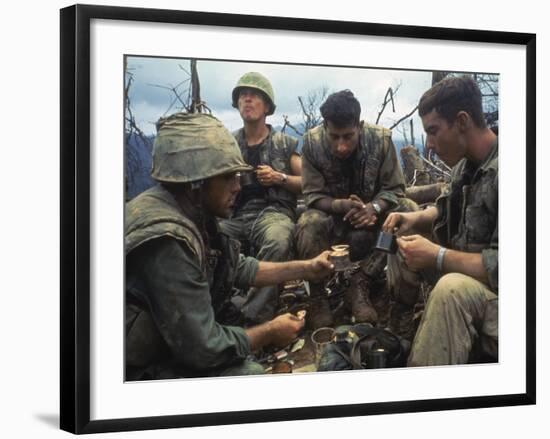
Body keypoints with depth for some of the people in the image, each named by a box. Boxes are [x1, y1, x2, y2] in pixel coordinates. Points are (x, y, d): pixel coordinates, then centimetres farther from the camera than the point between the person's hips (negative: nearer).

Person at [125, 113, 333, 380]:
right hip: (140, 372, -10)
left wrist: (307, 269, 12)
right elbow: (204, 347, -28)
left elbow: (238, 268, 16)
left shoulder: (188, 211, -2)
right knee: (251, 373, -19)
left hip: (166, 343, 10)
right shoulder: (167, 239, -31)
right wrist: (271, 333, -13)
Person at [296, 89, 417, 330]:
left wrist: (374, 208, -33)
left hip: (372, 213, 2)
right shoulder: (312, 142, -19)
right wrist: (342, 206, -35)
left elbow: (394, 188, -11)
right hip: (331, 213, -2)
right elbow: (313, 195, -15)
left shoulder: (381, 139, -18)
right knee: (308, 225, -35)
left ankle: (359, 287, -21)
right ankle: (317, 295, -15)